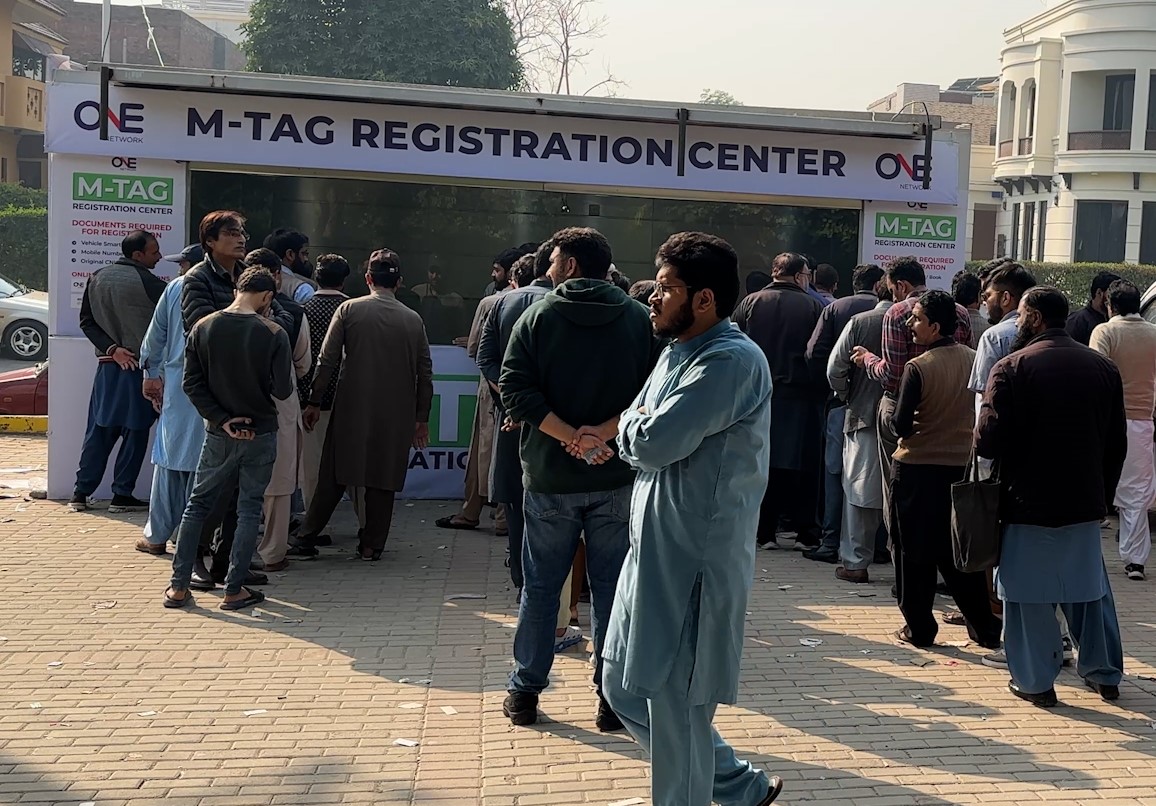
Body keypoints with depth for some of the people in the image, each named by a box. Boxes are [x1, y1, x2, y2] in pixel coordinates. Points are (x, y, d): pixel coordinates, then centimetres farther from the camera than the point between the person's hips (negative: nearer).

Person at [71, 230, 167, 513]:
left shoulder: (97, 279, 5)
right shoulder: (148, 283, -13)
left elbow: (87, 322, 4)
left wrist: (112, 349, -1)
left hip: (107, 366, 5)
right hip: (140, 367, -5)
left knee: (99, 431, 10)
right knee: (135, 433, 4)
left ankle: (81, 493, 12)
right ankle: (122, 495, 7)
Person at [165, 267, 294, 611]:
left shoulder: (202, 328, -3)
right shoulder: (273, 334, -13)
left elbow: (192, 384, -5)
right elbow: (283, 390, -10)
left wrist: (222, 419, -3)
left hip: (217, 436, 3)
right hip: (260, 435, -2)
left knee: (198, 505, 13)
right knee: (249, 510, 7)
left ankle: (179, 586, 12)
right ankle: (234, 590, 8)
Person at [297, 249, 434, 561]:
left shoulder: (349, 309, -3)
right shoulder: (413, 319, 3)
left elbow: (327, 360, -4)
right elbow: (425, 373, 4)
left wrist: (314, 401, 4)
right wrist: (422, 418, 10)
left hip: (352, 409, -1)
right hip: (396, 414, 1)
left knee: (334, 475, 9)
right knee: (383, 480, 8)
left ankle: (306, 536, 15)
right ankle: (372, 545, 12)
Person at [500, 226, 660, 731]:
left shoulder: (538, 317, -3)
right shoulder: (638, 319, 1)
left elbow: (516, 391, -14)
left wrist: (573, 437, -17)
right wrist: (602, 434, -13)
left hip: (550, 477, -1)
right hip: (617, 478, 1)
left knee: (540, 585, 11)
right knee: (612, 586, 9)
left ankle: (525, 690, 20)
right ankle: (612, 697, 12)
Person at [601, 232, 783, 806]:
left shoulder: (731, 361, -17)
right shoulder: (679, 351, 14)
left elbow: (653, 442, -24)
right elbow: (632, 444, 14)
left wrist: (635, 423, -3)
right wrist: (641, 430, -7)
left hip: (695, 559, -10)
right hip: (653, 549, 10)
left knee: (676, 705, 0)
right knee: (624, 687, 18)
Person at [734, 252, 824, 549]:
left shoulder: (750, 303, -1)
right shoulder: (814, 307, -4)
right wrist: (821, 389, 7)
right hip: (800, 396, -1)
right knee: (803, 465, 7)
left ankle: (765, 532, 9)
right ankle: (807, 533, 10)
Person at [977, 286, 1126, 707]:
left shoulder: (1013, 367, -13)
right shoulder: (1104, 367, 4)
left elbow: (988, 442, -17)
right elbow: (1117, 443, 9)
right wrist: (1103, 491, 18)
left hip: (1029, 502, -5)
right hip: (1086, 503, 5)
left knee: (1029, 594, 6)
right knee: (1091, 589, 17)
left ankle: (1035, 681, 13)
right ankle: (1104, 674, 27)